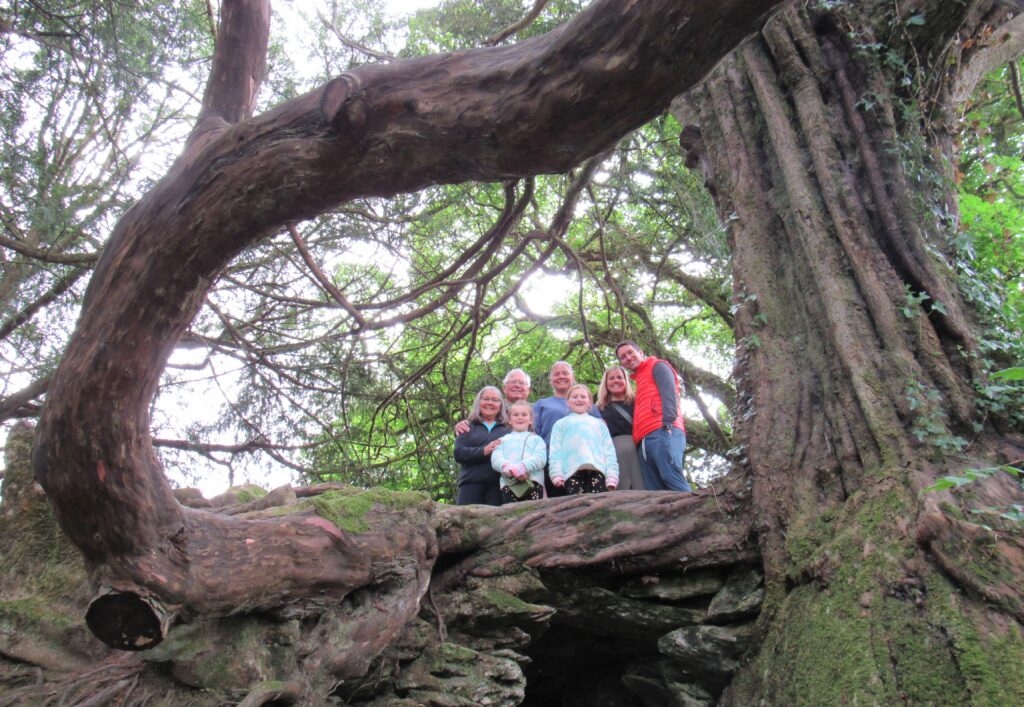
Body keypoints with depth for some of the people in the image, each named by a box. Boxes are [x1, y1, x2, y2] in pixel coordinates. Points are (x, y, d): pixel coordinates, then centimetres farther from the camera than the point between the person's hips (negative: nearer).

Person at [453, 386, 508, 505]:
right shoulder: (468, 427, 17)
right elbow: (459, 453, 3)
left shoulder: (507, 429, 17)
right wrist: (483, 451, -14)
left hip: (499, 484, 0)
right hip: (471, 483, 0)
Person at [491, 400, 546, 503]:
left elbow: (541, 457, 4)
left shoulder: (536, 439, 22)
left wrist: (524, 466, -16)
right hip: (509, 483, 1)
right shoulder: (503, 440, 24)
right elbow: (495, 459, 9)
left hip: (533, 481, 0)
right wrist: (506, 467, -16)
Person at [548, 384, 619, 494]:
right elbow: (555, 451, 10)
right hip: (573, 471, -1)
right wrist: (557, 474, -5)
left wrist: (611, 476, 2)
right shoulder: (561, 423, 22)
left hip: (597, 469, 1)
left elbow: (609, 451, 16)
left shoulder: (599, 423, 27)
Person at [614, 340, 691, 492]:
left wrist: (667, 423, -18)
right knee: (656, 492, -6)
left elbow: (669, 394, -3)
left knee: (672, 478, -23)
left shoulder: (658, 366, 14)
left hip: (662, 432, -8)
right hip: (645, 441, 8)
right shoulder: (640, 380, 36)